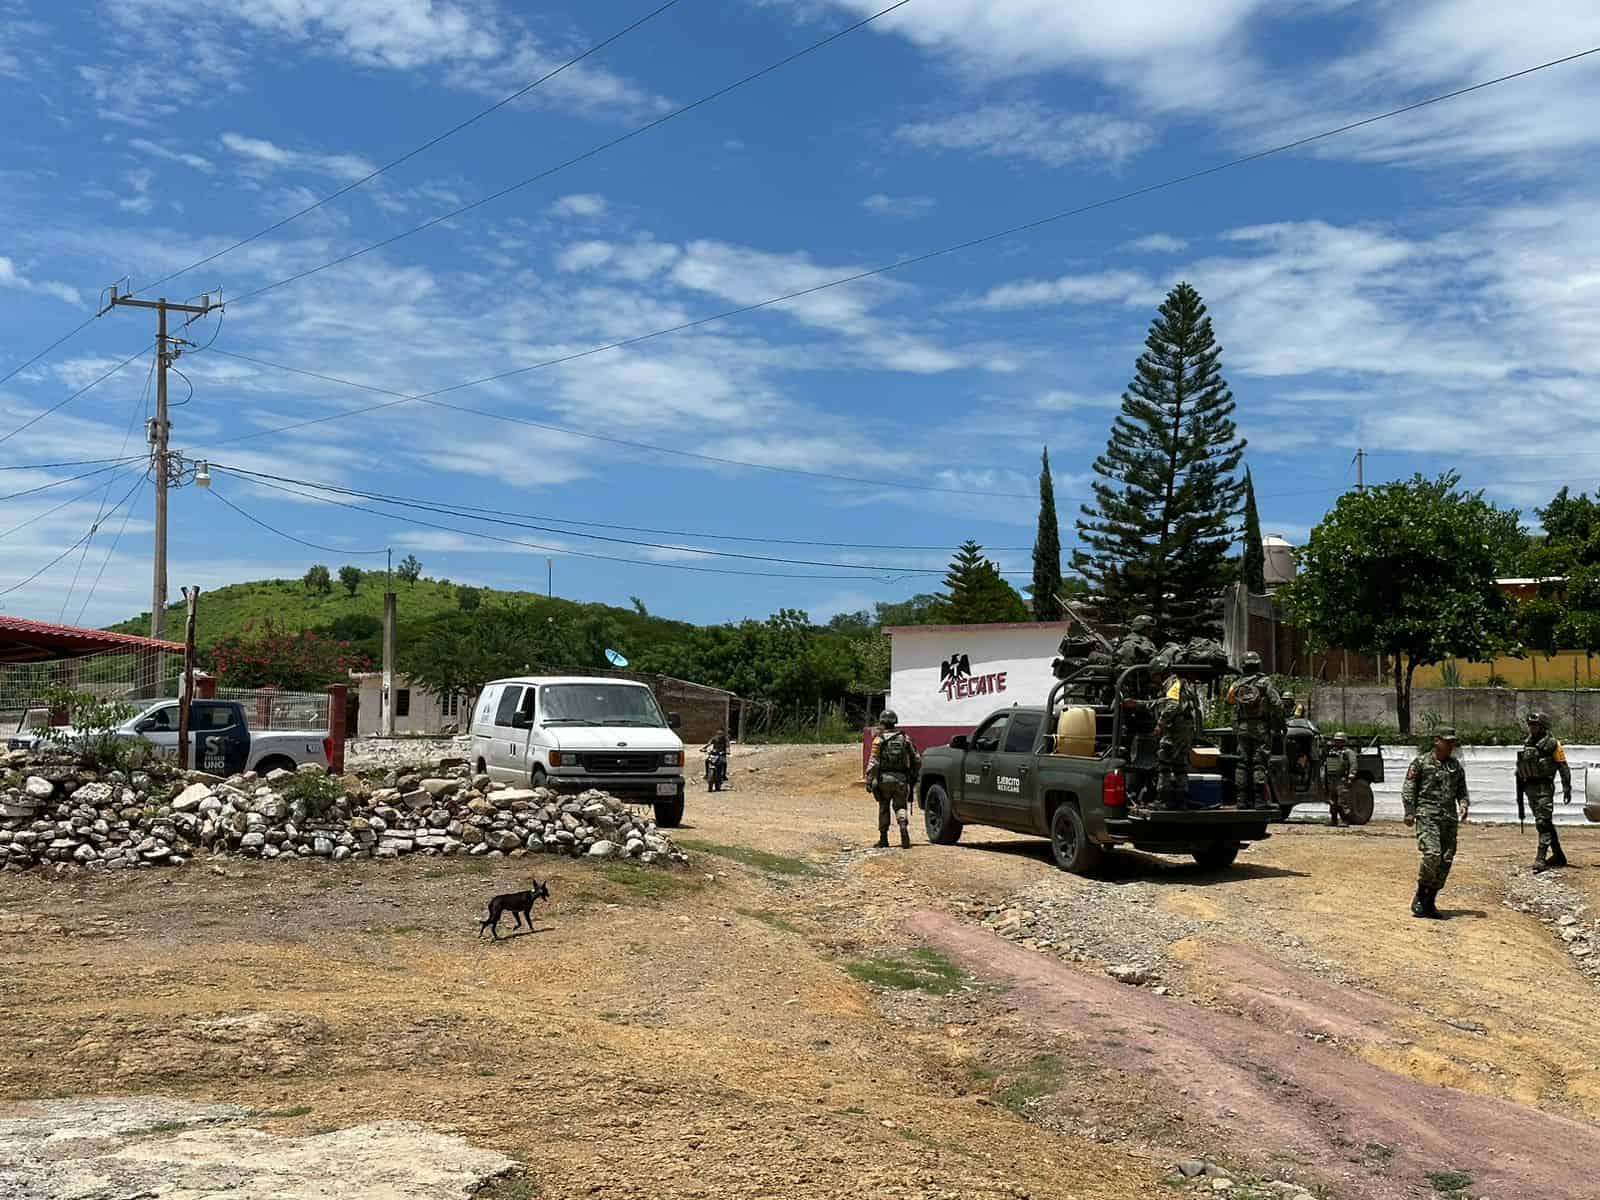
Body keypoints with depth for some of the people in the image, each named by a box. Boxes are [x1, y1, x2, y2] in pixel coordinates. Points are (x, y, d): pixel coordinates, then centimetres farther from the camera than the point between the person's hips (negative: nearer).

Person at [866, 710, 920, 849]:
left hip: (884, 779, -2)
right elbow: (917, 761, 10)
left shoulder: (879, 740, -3)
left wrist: (869, 780, -6)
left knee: (883, 808, 11)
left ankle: (883, 839, 14)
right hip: (901, 779, 2)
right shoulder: (904, 738, 7)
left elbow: (873, 762, -9)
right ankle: (904, 828, -24)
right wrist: (913, 777, 20)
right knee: (901, 807, 4)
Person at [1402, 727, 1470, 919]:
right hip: (1427, 815, -5)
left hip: (1449, 817, 5)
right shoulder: (1421, 762, 2)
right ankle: (1419, 897, -4)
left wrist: (1464, 805, 0)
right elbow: (1408, 788, 1)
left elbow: (1462, 790, 20)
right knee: (1432, 854, -20)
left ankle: (1430, 901, 11)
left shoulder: (1456, 766, 17)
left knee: (1446, 860, 1)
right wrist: (1410, 812, -8)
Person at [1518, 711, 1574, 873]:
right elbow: (1521, 768, 20)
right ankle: (1558, 856, 25)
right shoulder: (1527, 744, 14)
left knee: (1543, 823, -13)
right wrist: (1521, 788, 19)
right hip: (1530, 788, 8)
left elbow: (1563, 767, -8)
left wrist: (1567, 788, -11)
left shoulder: (1552, 744, -7)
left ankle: (1541, 858, -16)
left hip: (1544, 788, -8)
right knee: (1546, 823, 15)